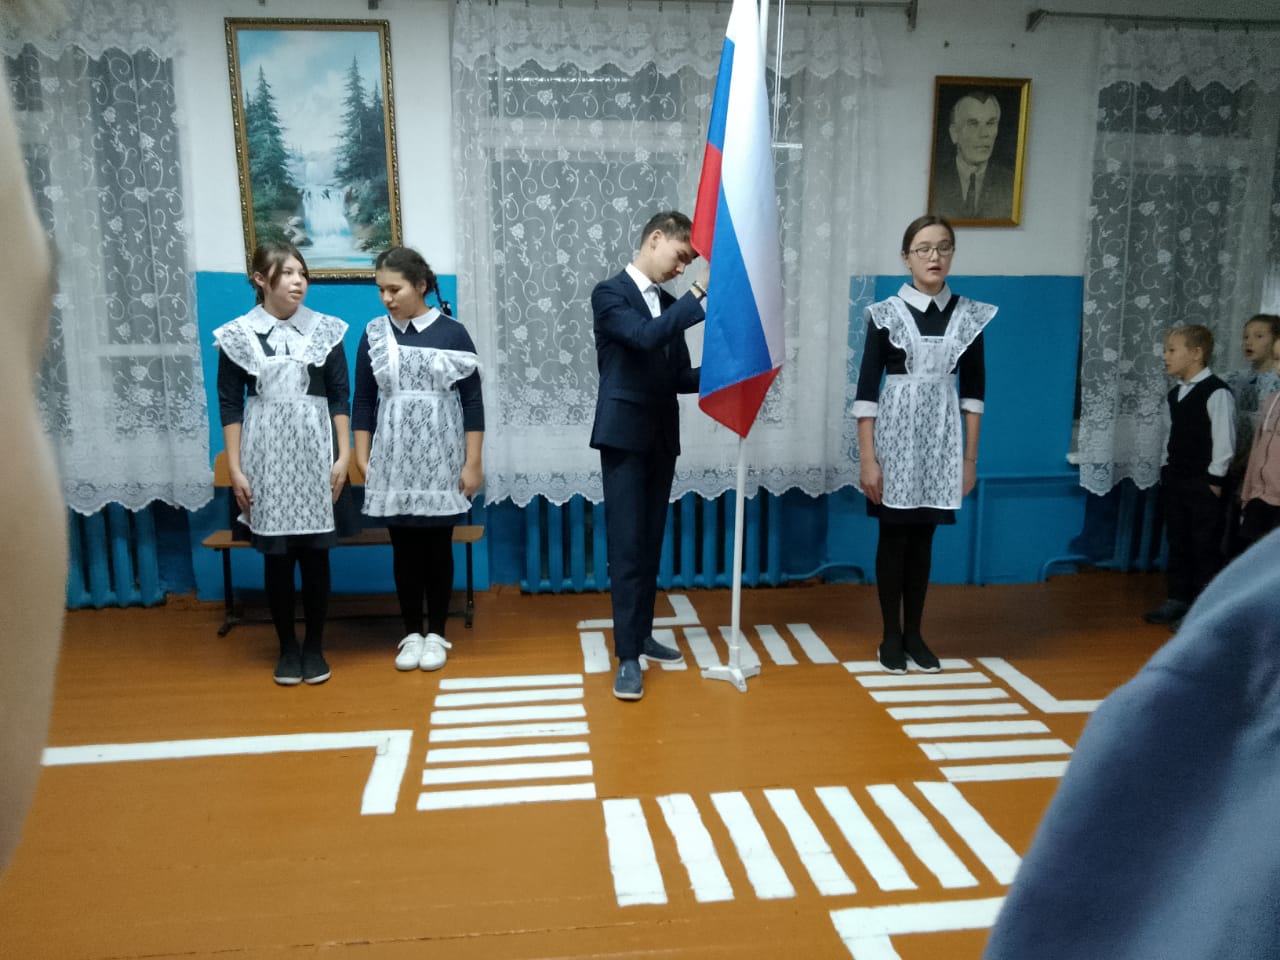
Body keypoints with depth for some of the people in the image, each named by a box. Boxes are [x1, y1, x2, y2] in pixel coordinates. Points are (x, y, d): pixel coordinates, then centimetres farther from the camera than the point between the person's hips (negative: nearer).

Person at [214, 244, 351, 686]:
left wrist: (343, 455, -3)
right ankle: (287, 646, 20)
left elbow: (340, 396, 3)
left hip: (315, 451, 1)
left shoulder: (325, 330, 1)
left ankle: (315, 645, 19)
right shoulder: (238, 334, -1)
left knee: (315, 554, 4)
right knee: (276, 556, 5)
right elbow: (229, 404, 1)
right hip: (266, 454, 0)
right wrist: (235, 468, -3)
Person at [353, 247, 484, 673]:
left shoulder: (453, 333, -4)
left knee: (437, 547, 6)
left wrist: (473, 462, -6)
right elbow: (363, 402, 6)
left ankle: (436, 633, 19)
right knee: (404, 549, 7)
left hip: (440, 460, -1)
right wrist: (362, 459, 2)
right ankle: (411, 633, 20)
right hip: (393, 461, 2)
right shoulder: (373, 335, 2)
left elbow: (473, 401, -3)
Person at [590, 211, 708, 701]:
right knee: (627, 546, -7)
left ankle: (642, 635, 23)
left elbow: (678, 376, 13)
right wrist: (701, 291, -23)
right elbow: (646, 336, -24)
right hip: (625, 436, -7)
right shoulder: (609, 293, -6)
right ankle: (627, 656, -2)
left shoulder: (669, 305, 14)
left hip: (662, 438, 7)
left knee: (651, 544, 12)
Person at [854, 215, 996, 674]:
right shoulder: (885, 313, -5)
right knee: (894, 536, 4)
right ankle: (891, 636, 16)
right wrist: (867, 459, -11)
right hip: (895, 433, -2)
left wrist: (970, 456, 5)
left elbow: (973, 389, 8)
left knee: (923, 537, 10)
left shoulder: (969, 315, 4)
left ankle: (914, 633, 22)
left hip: (942, 435, 3)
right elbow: (867, 388, -6)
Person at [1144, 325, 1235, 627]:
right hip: (1176, 479, 8)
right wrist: (1167, 471, 11)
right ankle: (1177, 599, 25)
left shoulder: (1216, 392, -14)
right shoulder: (1174, 394, 11)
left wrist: (1215, 481, -15)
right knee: (1177, 542, 14)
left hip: (1204, 482, -8)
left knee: (1205, 546, 1)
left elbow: (1224, 441, -15)